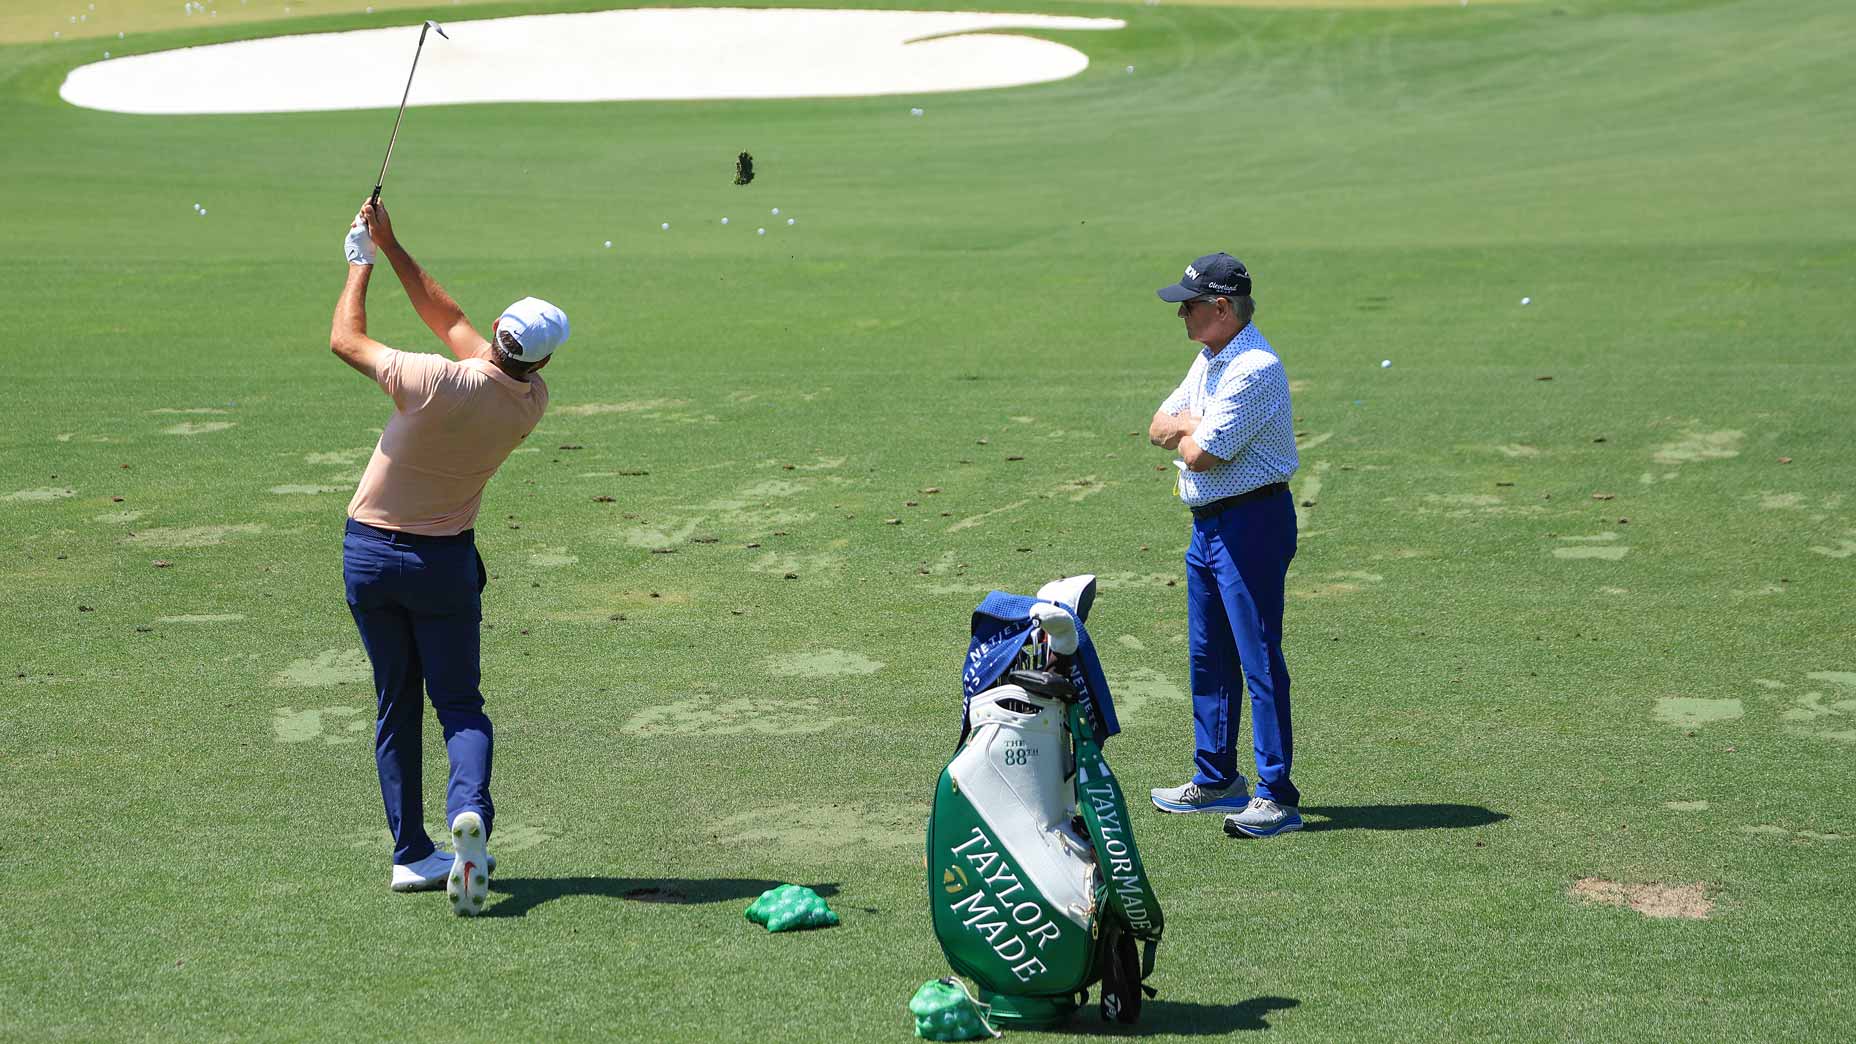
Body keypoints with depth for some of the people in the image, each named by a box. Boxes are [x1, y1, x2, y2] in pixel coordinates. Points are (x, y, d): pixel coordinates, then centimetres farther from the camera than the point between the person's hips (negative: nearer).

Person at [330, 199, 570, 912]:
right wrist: (391, 247, 5)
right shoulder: (532, 401, -10)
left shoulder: (439, 383, -25)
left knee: (396, 706, 10)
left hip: (369, 553, -1)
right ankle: (470, 812, -22)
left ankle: (411, 854, 9)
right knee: (460, 705, 7)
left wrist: (363, 261, 5)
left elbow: (345, 339, -9)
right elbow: (450, 319, 2)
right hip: (445, 562, 1)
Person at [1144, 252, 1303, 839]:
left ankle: (1277, 796, -8)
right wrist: (1194, 423, -8)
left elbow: (1200, 454, -23)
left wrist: (1186, 429, -1)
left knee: (1259, 658, -9)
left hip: (1250, 525, -10)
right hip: (1208, 525, 10)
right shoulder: (1210, 361, 13)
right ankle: (1216, 780, 27)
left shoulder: (1254, 369, -19)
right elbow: (1159, 430, 12)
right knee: (1208, 656, 16)